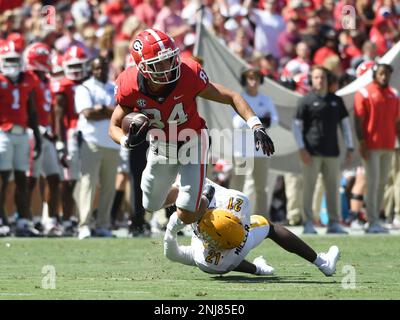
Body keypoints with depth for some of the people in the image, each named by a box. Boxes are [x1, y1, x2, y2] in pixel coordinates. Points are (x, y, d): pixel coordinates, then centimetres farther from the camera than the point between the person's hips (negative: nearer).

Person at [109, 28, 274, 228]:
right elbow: (115, 126, -10)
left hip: (192, 142, -3)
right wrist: (127, 141, -34)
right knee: (152, 206, 18)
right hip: (161, 144, 3)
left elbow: (232, 97, -23)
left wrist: (256, 126, -36)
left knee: (187, 215, -10)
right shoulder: (131, 87, -26)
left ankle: (207, 201, 26)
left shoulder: (188, 75, -33)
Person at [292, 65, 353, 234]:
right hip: (312, 152, -4)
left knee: (333, 188, 4)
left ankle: (334, 223, 9)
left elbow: (345, 124, 17)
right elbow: (296, 125, 0)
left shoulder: (336, 100, 12)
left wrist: (349, 148, 10)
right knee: (309, 187, -2)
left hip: (332, 151, 4)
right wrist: (302, 149, -10)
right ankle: (308, 223, 1)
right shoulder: (306, 101, 1)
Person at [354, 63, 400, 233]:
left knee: (382, 183, 7)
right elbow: (358, 120, -8)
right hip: (371, 147, -6)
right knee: (373, 182, -9)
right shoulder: (364, 93, -5)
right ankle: (372, 223, -10)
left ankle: (374, 221, 12)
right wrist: (362, 143, -15)